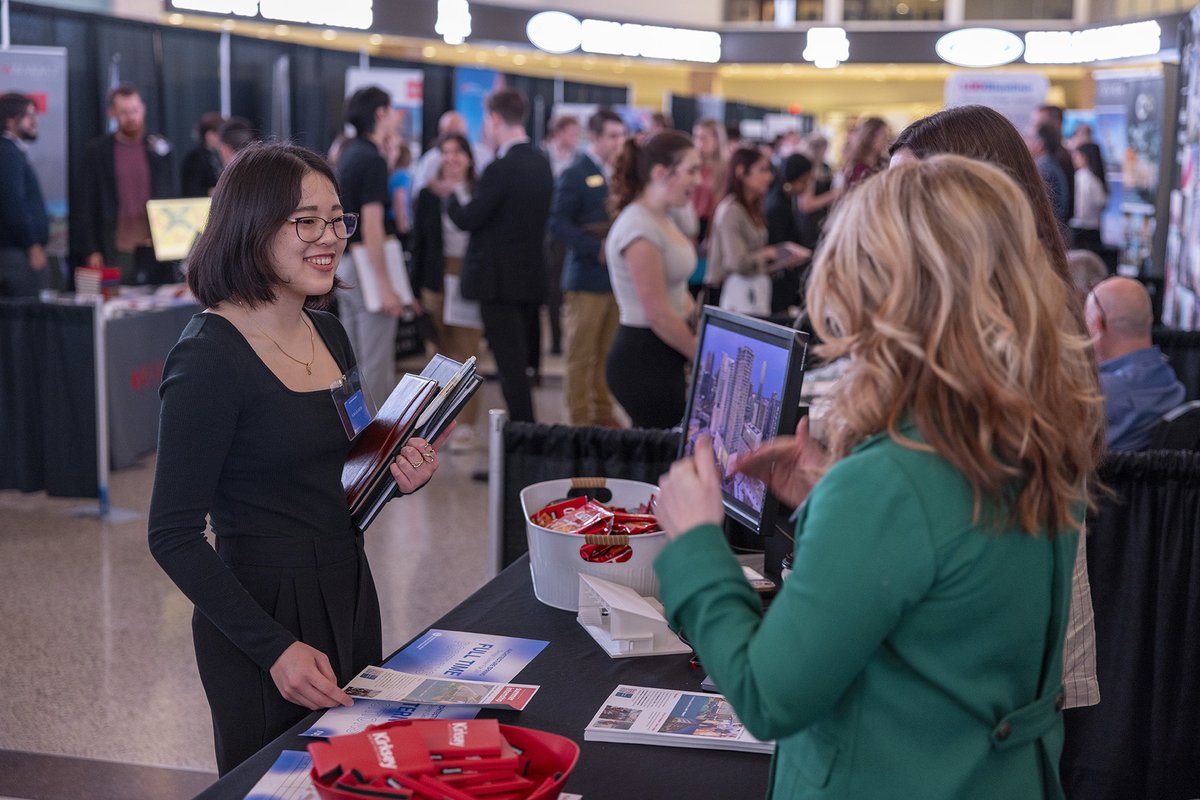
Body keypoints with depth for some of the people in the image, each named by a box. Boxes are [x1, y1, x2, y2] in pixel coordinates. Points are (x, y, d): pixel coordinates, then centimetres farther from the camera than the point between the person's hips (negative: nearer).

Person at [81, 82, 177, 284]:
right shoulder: (96, 151, 5)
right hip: (116, 250, -1)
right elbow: (89, 205, 5)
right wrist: (93, 251, -1)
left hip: (156, 247, 1)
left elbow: (170, 198, 11)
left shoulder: (160, 148, 9)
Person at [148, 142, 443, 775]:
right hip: (263, 615, -7)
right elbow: (173, 537, -18)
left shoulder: (327, 332, 6)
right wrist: (275, 648, -22)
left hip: (349, 596, 8)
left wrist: (401, 477, -2)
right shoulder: (210, 355, -18)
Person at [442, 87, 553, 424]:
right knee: (517, 364, 16)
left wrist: (448, 195, 5)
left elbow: (467, 219, -15)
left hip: (500, 280, -8)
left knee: (511, 366, -5)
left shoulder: (501, 169, -18)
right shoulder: (542, 164, 8)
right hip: (531, 278, 8)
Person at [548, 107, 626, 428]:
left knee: (607, 353, 10)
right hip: (588, 277, -6)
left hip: (617, 277, 6)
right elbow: (559, 224, -12)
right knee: (581, 355, -1)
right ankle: (579, 420, 4)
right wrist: (597, 248, -19)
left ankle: (603, 416, 17)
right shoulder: (575, 174, -5)